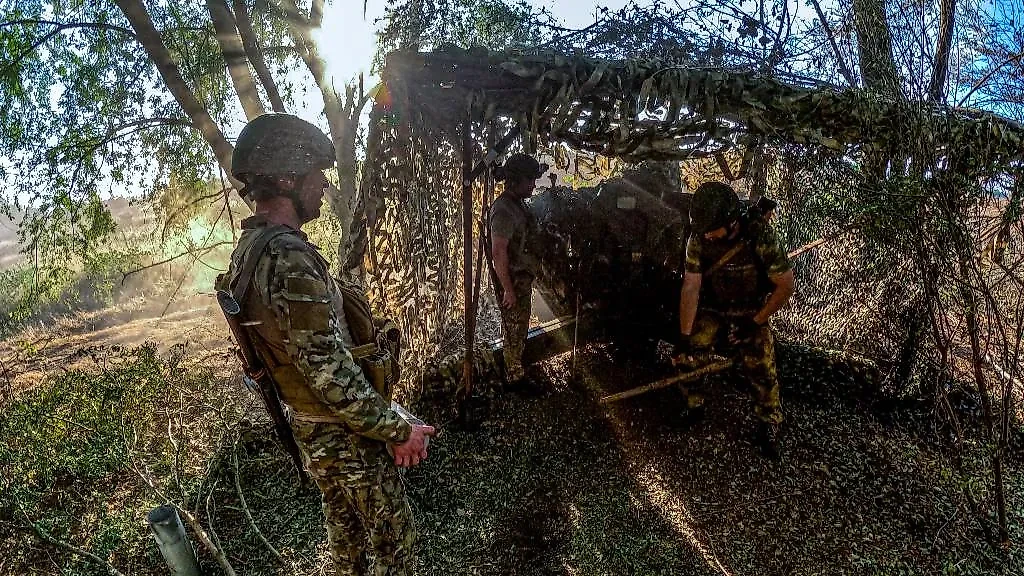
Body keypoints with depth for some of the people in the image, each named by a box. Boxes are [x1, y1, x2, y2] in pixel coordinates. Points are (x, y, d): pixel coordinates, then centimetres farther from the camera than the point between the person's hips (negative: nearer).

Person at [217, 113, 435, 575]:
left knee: (344, 527, 26)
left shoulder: (249, 248, 2)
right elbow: (330, 371, -29)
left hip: (306, 427, 9)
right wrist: (397, 430, -21)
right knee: (394, 536, 11)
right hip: (345, 433, -9)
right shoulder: (288, 257, -30)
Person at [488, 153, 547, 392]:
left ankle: (514, 361, 39)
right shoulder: (503, 210, -24)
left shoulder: (517, 204, 7)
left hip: (522, 277, 9)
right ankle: (514, 376, 18)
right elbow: (498, 253, -26)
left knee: (519, 325, 22)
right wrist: (508, 290, -23)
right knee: (515, 328, 4)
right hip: (511, 280, -9)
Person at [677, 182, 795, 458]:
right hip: (712, 312, 3)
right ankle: (693, 407, 17)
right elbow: (690, 287, -17)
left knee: (762, 372, -12)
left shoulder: (760, 237, -27)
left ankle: (769, 429, 12)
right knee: (686, 361, -10)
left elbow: (786, 286, -17)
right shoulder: (699, 238, -19)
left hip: (752, 314, -2)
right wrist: (685, 337, -21)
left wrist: (755, 323, -16)